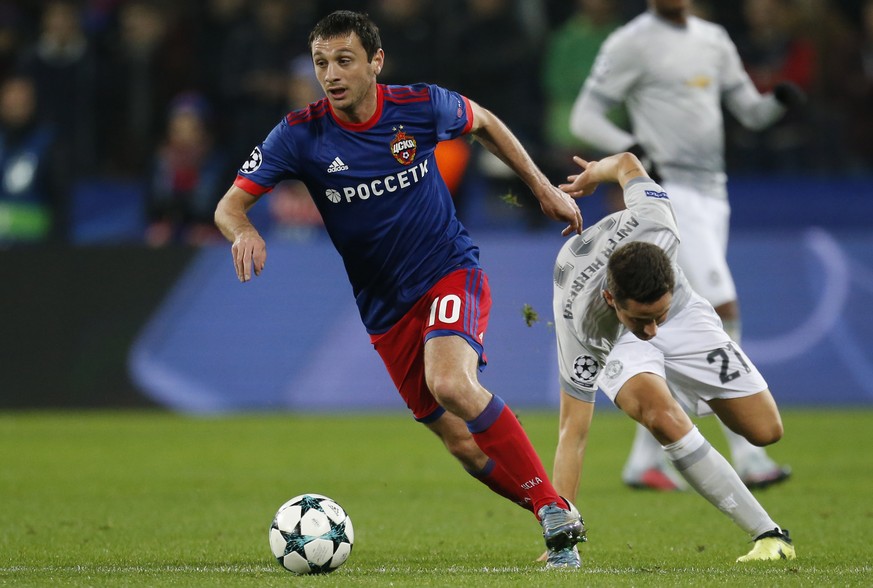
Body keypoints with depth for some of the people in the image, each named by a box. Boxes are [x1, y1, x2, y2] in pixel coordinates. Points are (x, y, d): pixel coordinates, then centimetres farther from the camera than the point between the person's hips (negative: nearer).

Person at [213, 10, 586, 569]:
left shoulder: (422, 106, -10)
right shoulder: (300, 134, -10)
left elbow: (484, 122, 12)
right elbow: (230, 205, -11)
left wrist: (544, 187, 12)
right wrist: (245, 232, -34)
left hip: (451, 271, -3)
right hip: (385, 308, 3)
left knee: (451, 383, -31)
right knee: (466, 446, -1)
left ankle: (555, 511, -22)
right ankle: (561, 525, 18)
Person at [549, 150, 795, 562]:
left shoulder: (655, 224, -39)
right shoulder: (577, 322, -41)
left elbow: (627, 163, -14)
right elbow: (573, 431, -36)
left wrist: (595, 174, 10)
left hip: (685, 317, 4)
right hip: (615, 344, -3)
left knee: (766, 430, 0)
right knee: (662, 416, -36)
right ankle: (769, 535, -29)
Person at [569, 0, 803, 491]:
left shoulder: (714, 40, 15)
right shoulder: (632, 44, -4)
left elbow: (750, 110, 19)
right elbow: (584, 117, -4)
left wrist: (780, 101, -4)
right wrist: (631, 147, -22)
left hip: (713, 194, 7)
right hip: (670, 193, -7)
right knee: (724, 311, -16)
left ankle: (644, 461, 14)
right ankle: (748, 458, -17)